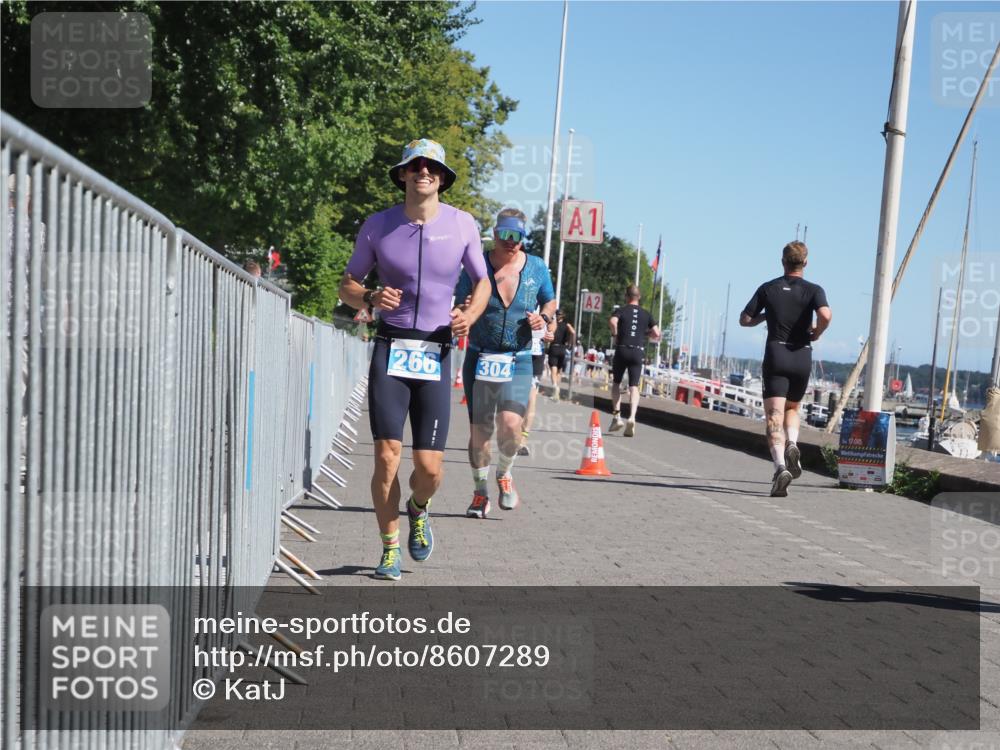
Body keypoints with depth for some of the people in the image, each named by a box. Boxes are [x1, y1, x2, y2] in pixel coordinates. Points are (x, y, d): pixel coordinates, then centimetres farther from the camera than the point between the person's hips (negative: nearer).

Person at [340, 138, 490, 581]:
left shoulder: (462, 225, 3)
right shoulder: (378, 226, 2)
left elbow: (482, 282, 15)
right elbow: (347, 285, 10)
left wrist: (468, 316, -6)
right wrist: (371, 299, -12)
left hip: (435, 354, 0)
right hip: (390, 350, 0)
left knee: (429, 467, -4)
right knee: (386, 457, -9)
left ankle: (418, 510, 32)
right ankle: (389, 550, 9)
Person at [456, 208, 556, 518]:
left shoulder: (537, 268, 4)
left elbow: (550, 301, 19)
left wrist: (544, 318, -3)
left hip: (518, 361, 0)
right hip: (479, 358, 0)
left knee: (510, 424, -18)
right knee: (479, 429, 1)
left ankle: (504, 475, 13)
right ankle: (480, 492, 22)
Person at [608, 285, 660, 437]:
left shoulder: (621, 310, 3)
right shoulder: (646, 314, 12)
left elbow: (612, 322, -19)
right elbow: (657, 334, 8)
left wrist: (615, 335, -3)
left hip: (622, 350, -1)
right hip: (638, 351, 2)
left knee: (616, 383, 15)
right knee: (634, 386, 0)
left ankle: (616, 416, 7)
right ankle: (632, 417, -21)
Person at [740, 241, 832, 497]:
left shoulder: (768, 288, 5)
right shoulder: (813, 290, 1)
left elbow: (745, 319, 8)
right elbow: (826, 315, -19)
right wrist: (816, 334, 1)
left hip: (775, 355, -1)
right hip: (802, 358, 1)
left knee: (774, 417, -8)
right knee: (792, 409, 24)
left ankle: (780, 466, -29)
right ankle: (792, 445, -5)